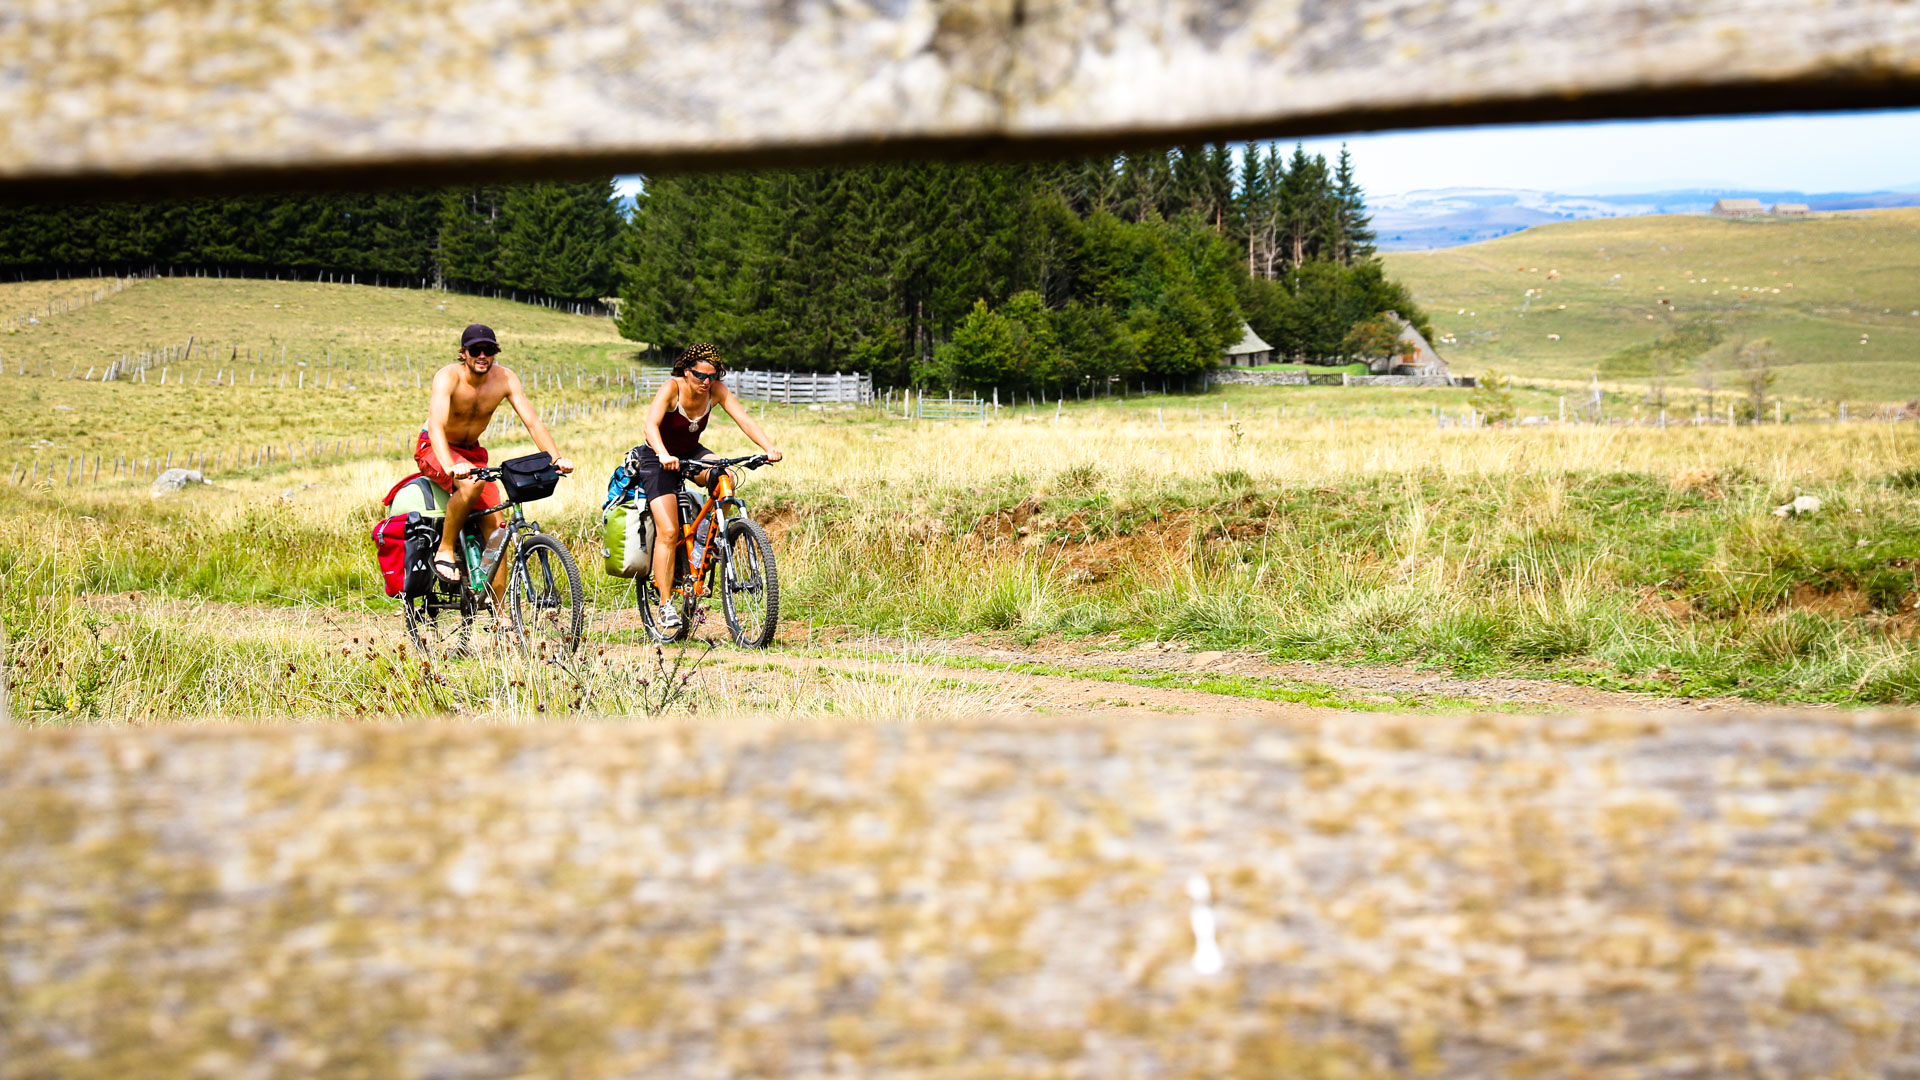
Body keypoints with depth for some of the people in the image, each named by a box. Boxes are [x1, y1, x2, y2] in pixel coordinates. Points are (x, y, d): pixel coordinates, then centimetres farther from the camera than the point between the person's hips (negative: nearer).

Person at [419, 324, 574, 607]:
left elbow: (533, 422, -17)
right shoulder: (449, 377, -26)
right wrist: (451, 466, -56)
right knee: (472, 483, -37)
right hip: (434, 451, -5)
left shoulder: (505, 378, -13)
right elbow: (436, 425, -40)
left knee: (495, 526, -7)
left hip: (472, 452, 5)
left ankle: (500, 615, -2)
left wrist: (557, 458, -33)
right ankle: (445, 551, -18)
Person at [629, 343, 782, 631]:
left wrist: (769, 448, -38)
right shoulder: (672, 387, -25)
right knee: (668, 532, -15)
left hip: (692, 454, 4)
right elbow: (651, 425, -38)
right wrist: (664, 455, -56)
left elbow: (744, 419, -22)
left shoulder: (716, 390, -14)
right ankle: (666, 604, -7)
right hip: (660, 459, -4)